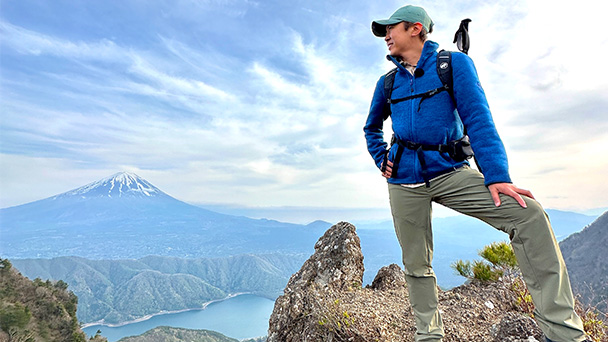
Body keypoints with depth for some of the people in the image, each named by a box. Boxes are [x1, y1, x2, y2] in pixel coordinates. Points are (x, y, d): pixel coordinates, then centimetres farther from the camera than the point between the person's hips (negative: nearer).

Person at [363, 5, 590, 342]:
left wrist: (496, 175, -18)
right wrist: (381, 159, 9)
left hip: (449, 172, -2)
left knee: (528, 213, -22)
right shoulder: (387, 83, 12)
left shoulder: (454, 64, 3)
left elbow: (478, 120, -8)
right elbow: (371, 128, 25)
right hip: (404, 181, 2)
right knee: (416, 264, 5)